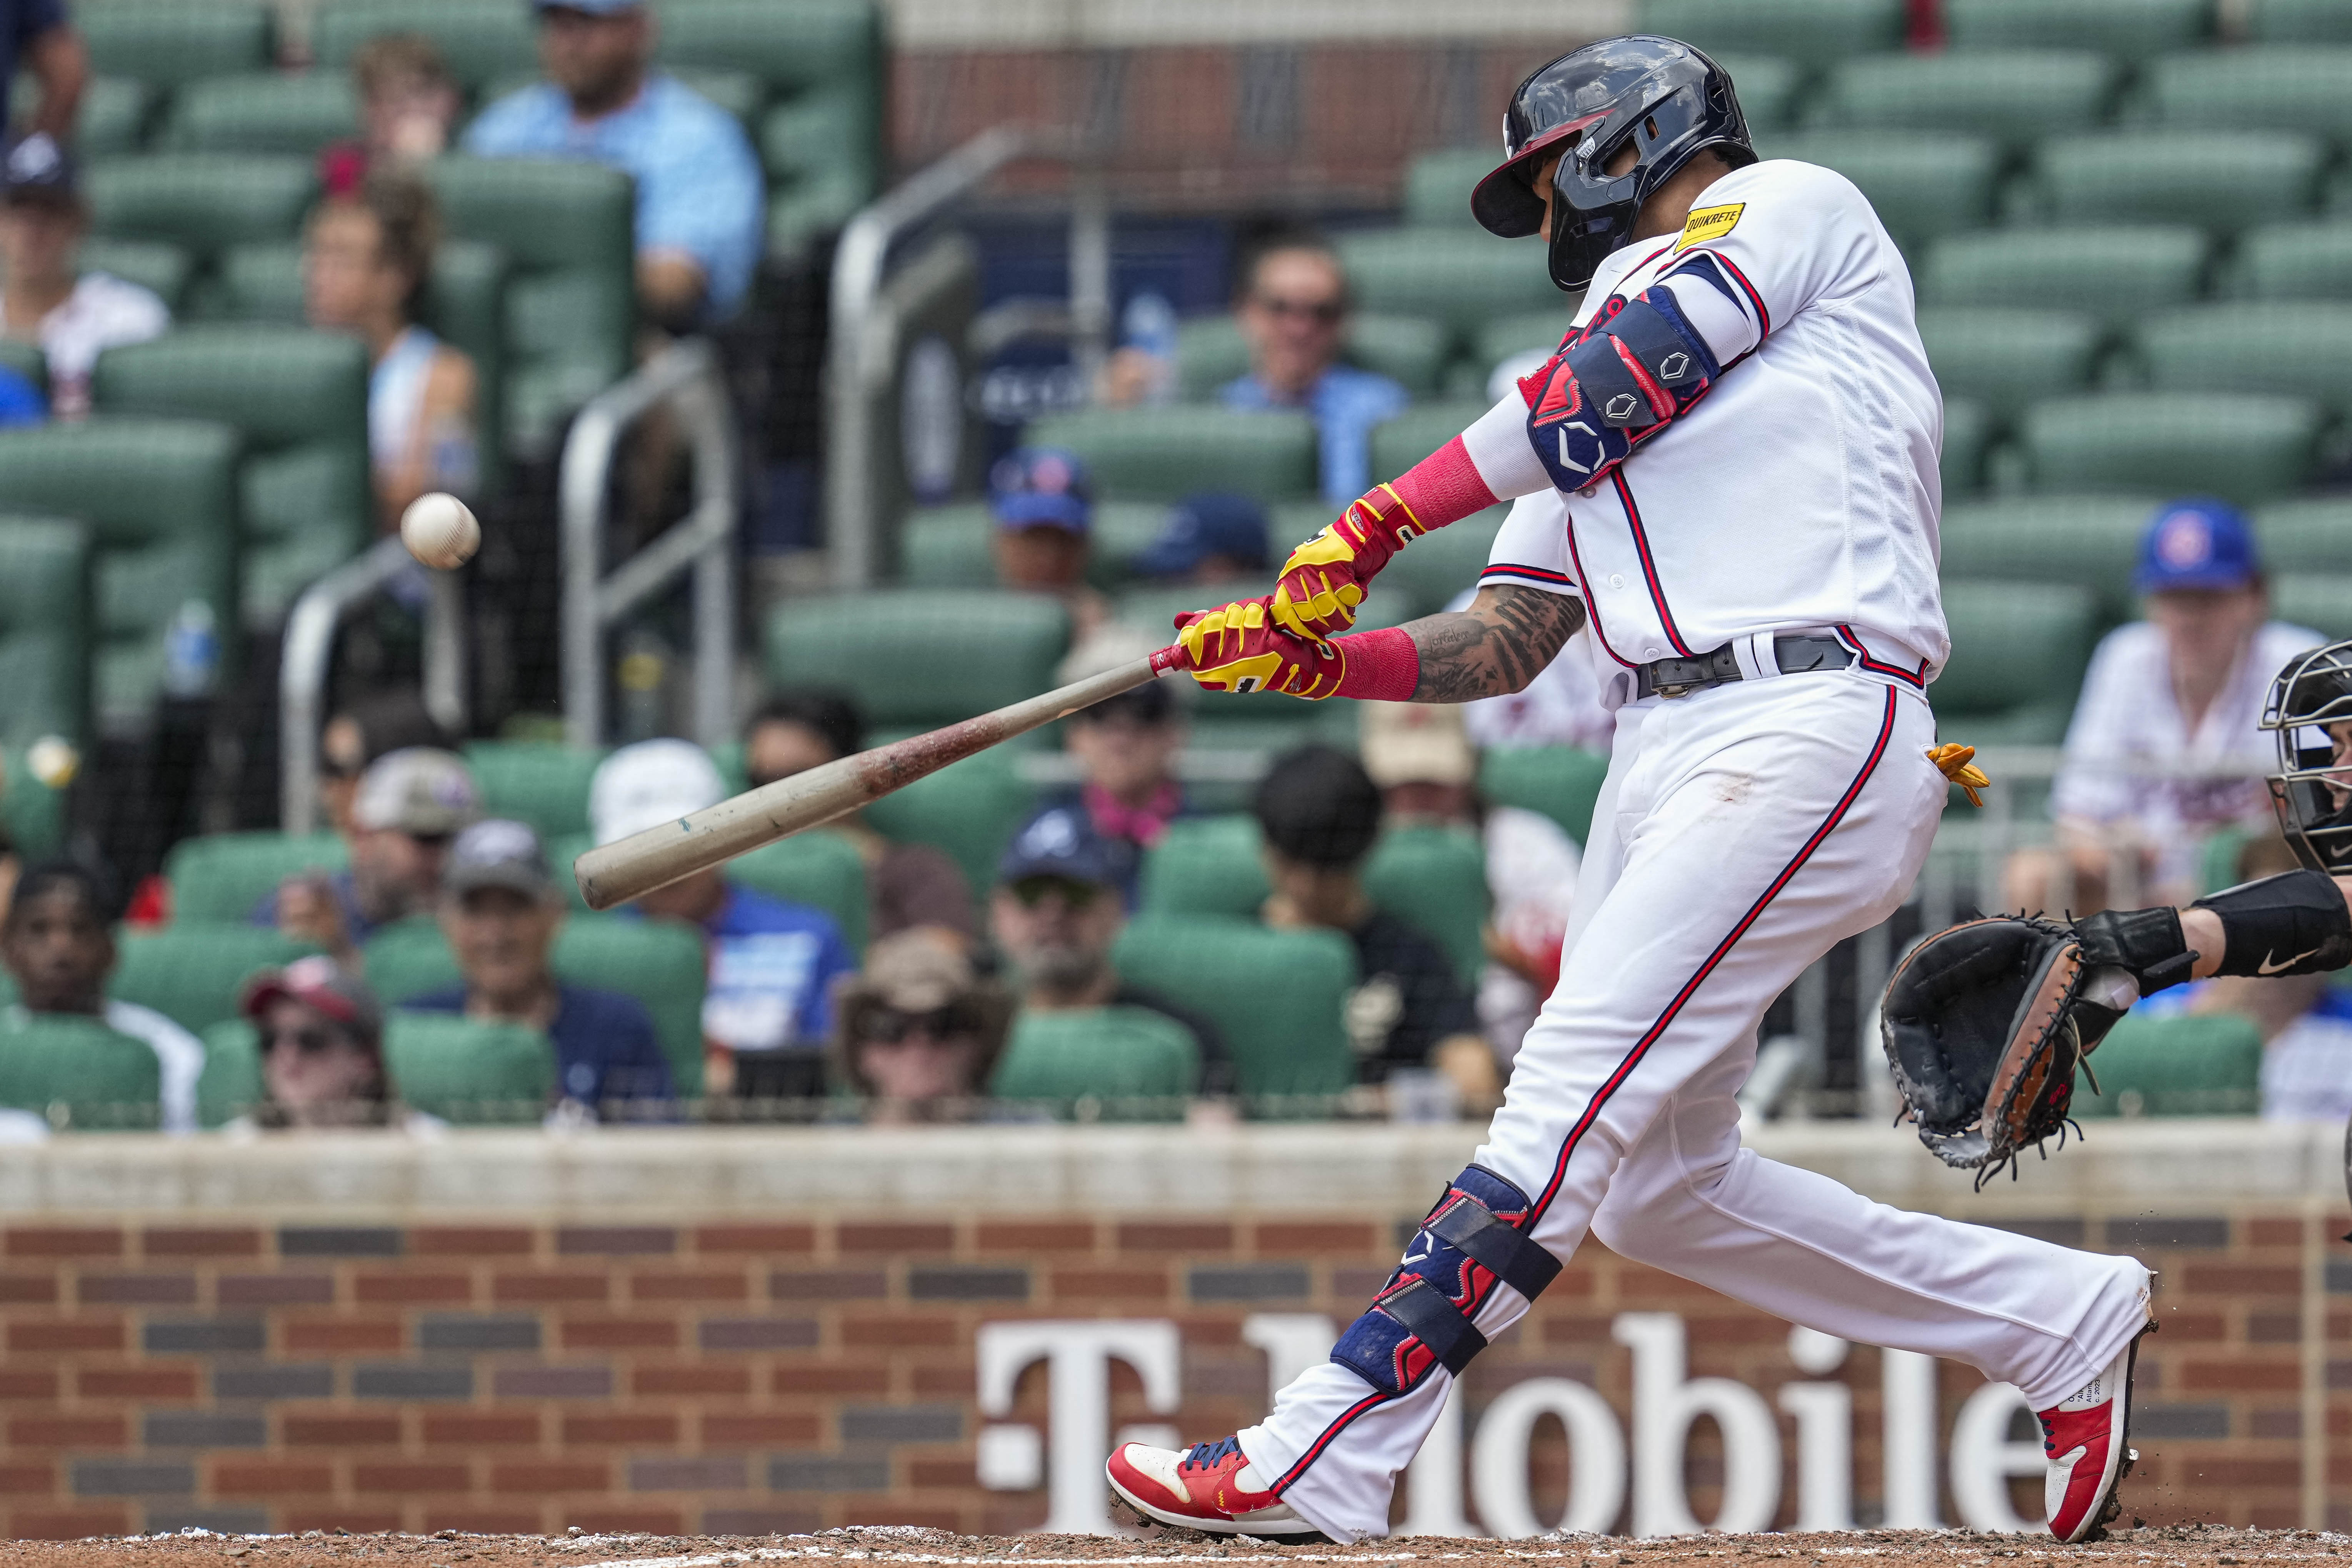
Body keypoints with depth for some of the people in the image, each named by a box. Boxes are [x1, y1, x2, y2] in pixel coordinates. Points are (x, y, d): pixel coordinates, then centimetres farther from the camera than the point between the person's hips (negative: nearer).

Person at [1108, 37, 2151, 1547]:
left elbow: (1615, 389, -8)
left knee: (1577, 1095, -17)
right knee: (1658, 1190, 7)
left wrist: (1380, 520, -9)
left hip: (1810, 728, -9)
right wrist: (1312, 657, 5)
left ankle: (1326, 1454, -26)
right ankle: (2061, 1321, 18)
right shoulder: (1589, 411, 29)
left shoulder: (1792, 208, 7)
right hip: (1664, 765, 9)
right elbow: (1502, 647, 21)